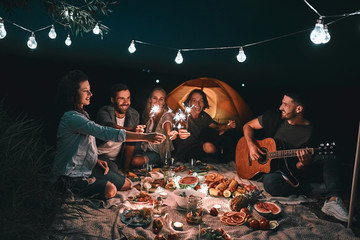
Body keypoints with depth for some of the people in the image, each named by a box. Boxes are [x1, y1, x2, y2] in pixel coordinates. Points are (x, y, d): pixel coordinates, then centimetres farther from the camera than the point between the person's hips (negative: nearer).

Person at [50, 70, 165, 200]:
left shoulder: (81, 113, 8)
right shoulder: (71, 117, -26)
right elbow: (106, 133, -35)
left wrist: (96, 160, -2)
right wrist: (145, 137, -36)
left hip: (86, 167, 9)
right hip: (70, 175, -9)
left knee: (126, 184, 8)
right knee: (110, 190, -31)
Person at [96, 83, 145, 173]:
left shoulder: (134, 115, -4)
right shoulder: (104, 111, -18)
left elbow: (130, 144, -1)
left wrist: (126, 169, -1)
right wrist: (132, 130, -60)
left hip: (118, 158, 5)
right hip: (100, 154, -5)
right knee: (112, 168, -30)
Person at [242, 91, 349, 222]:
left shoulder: (309, 131, -10)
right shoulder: (273, 118, -7)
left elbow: (299, 167, -8)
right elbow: (248, 126, 2)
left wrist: (304, 163, -35)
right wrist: (251, 145, -16)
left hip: (296, 173, 1)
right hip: (272, 169, 0)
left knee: (328, 157, -21)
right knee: (269, 182, -37)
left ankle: (332, 199, -34)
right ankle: (305, 189, -13)